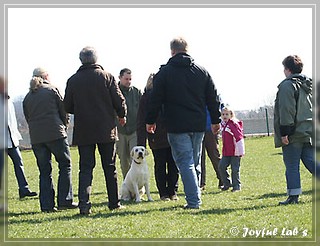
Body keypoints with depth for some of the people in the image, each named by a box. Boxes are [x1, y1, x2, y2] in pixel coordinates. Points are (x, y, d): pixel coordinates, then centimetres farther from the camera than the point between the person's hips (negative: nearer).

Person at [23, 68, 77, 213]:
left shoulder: (27, 97, 14)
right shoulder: (52, 90, 1)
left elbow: (27, 118, 14)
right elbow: (63, 110, 3)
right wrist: (64, 126, 19)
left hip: (36, 138, 4)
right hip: (55, 134, -4)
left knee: (44, 171, 8)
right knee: (65, 164, 5)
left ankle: (47, 205, 2)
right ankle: (65, 200, -2)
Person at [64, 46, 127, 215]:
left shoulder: (73, 80, 0)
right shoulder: (107, 77, -4)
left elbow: (68, 107, 4)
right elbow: (119, 101, -4)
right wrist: (122, 116, 16)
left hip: (83, 131, 0)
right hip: (106, 130, 0)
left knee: (85, 168, 0)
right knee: (109, 167, 10)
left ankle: (84, 203, -16)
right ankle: (114, 202, 15)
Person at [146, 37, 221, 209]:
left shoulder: (164, 72, -3)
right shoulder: (202, 71, 9)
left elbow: (155, 100, -1)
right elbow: (213, 99, 12)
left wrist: (150, 121, 10)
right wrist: (215, 120, 21)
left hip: (177, 126, -4)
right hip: (198, 125, 4)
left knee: (185, 163, -5)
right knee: (195, 163, 14)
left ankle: (193, 201, -14)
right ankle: (195, 198, 16)